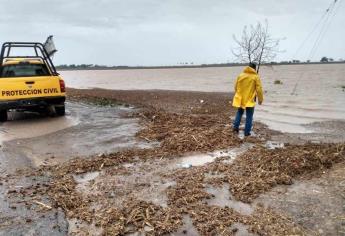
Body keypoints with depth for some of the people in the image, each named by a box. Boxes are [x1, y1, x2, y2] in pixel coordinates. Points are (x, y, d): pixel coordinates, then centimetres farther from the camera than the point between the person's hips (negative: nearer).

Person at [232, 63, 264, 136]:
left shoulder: (240, 75, 4)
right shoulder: (256, 77, -7)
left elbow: (236, 87, 10)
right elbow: (259, 89, -9)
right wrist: (260, 99, 1)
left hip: (240, 99, 3)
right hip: (250, 100, -3)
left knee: (239, 112, 22)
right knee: (249, 116, 5)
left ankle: (235, 126, 13)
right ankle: (247, 132, 6)